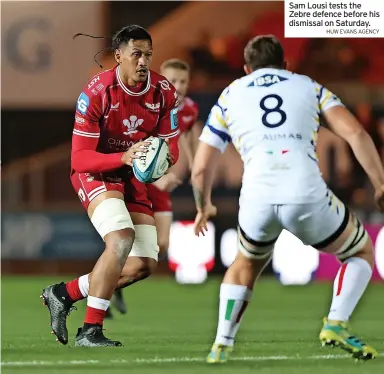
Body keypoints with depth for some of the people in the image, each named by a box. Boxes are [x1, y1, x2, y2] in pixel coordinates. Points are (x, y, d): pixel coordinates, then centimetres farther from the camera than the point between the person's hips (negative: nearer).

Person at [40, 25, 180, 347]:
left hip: (133, 177, 6)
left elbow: (171, 148, 0)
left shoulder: (164, 92, -8)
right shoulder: (96, 92, -22)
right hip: (95, 172, -6)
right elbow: (80, 158, -23)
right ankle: (90, 332, -24)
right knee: (121, 239, -30)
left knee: (145, 264, -1)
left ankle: (64, 293, 14)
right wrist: (124, 157, -39)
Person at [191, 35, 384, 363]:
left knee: (245, 267, 34)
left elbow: (201, 169, 22)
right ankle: (336, 324, 3)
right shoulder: (310, 88, 22)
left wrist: (204, 207, 40)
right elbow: (355, 133, 4)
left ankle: (222, 345, 24)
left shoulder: (230, 96, 25)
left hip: (257, 199, 2)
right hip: (308, 195, -2)